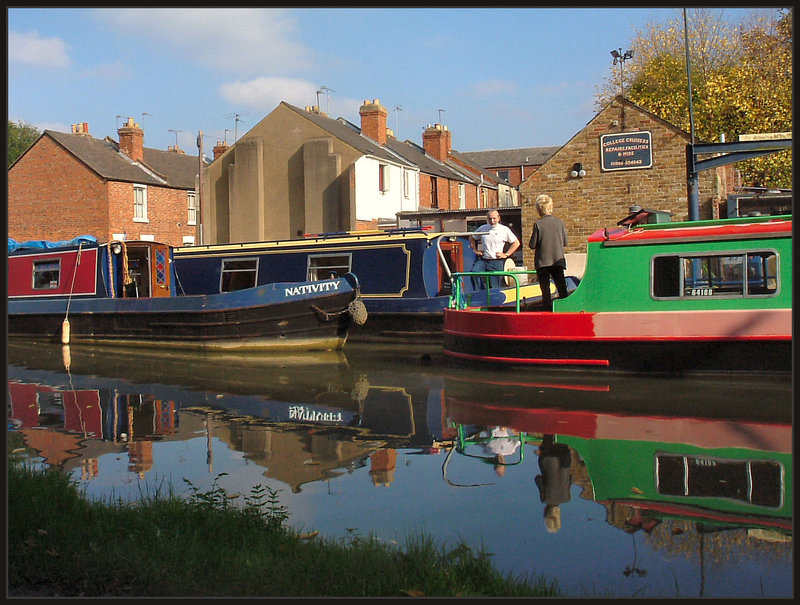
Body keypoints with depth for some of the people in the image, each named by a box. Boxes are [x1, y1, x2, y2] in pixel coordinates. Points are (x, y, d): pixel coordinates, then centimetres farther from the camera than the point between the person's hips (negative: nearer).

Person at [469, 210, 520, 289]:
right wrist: (475, 250, 13)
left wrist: (506, 254, 2)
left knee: (494, 286, -5)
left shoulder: (504, 230, 5)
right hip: (483, 260, 2)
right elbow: (471, 238, 26)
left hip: (497, 262, -2)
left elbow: (516, 243, 9)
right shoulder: (482, 228, 11)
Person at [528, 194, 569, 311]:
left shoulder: (538, 224, -11)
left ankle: (548, 310, 1)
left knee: (545, 289, 2)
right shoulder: (559, 222, -1)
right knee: (561, 286, 9)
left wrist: (532, 238, 11)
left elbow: (532, 245, -9)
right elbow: (565, 243, 3)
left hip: (542, 262, -3)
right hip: (558, 260, 3)